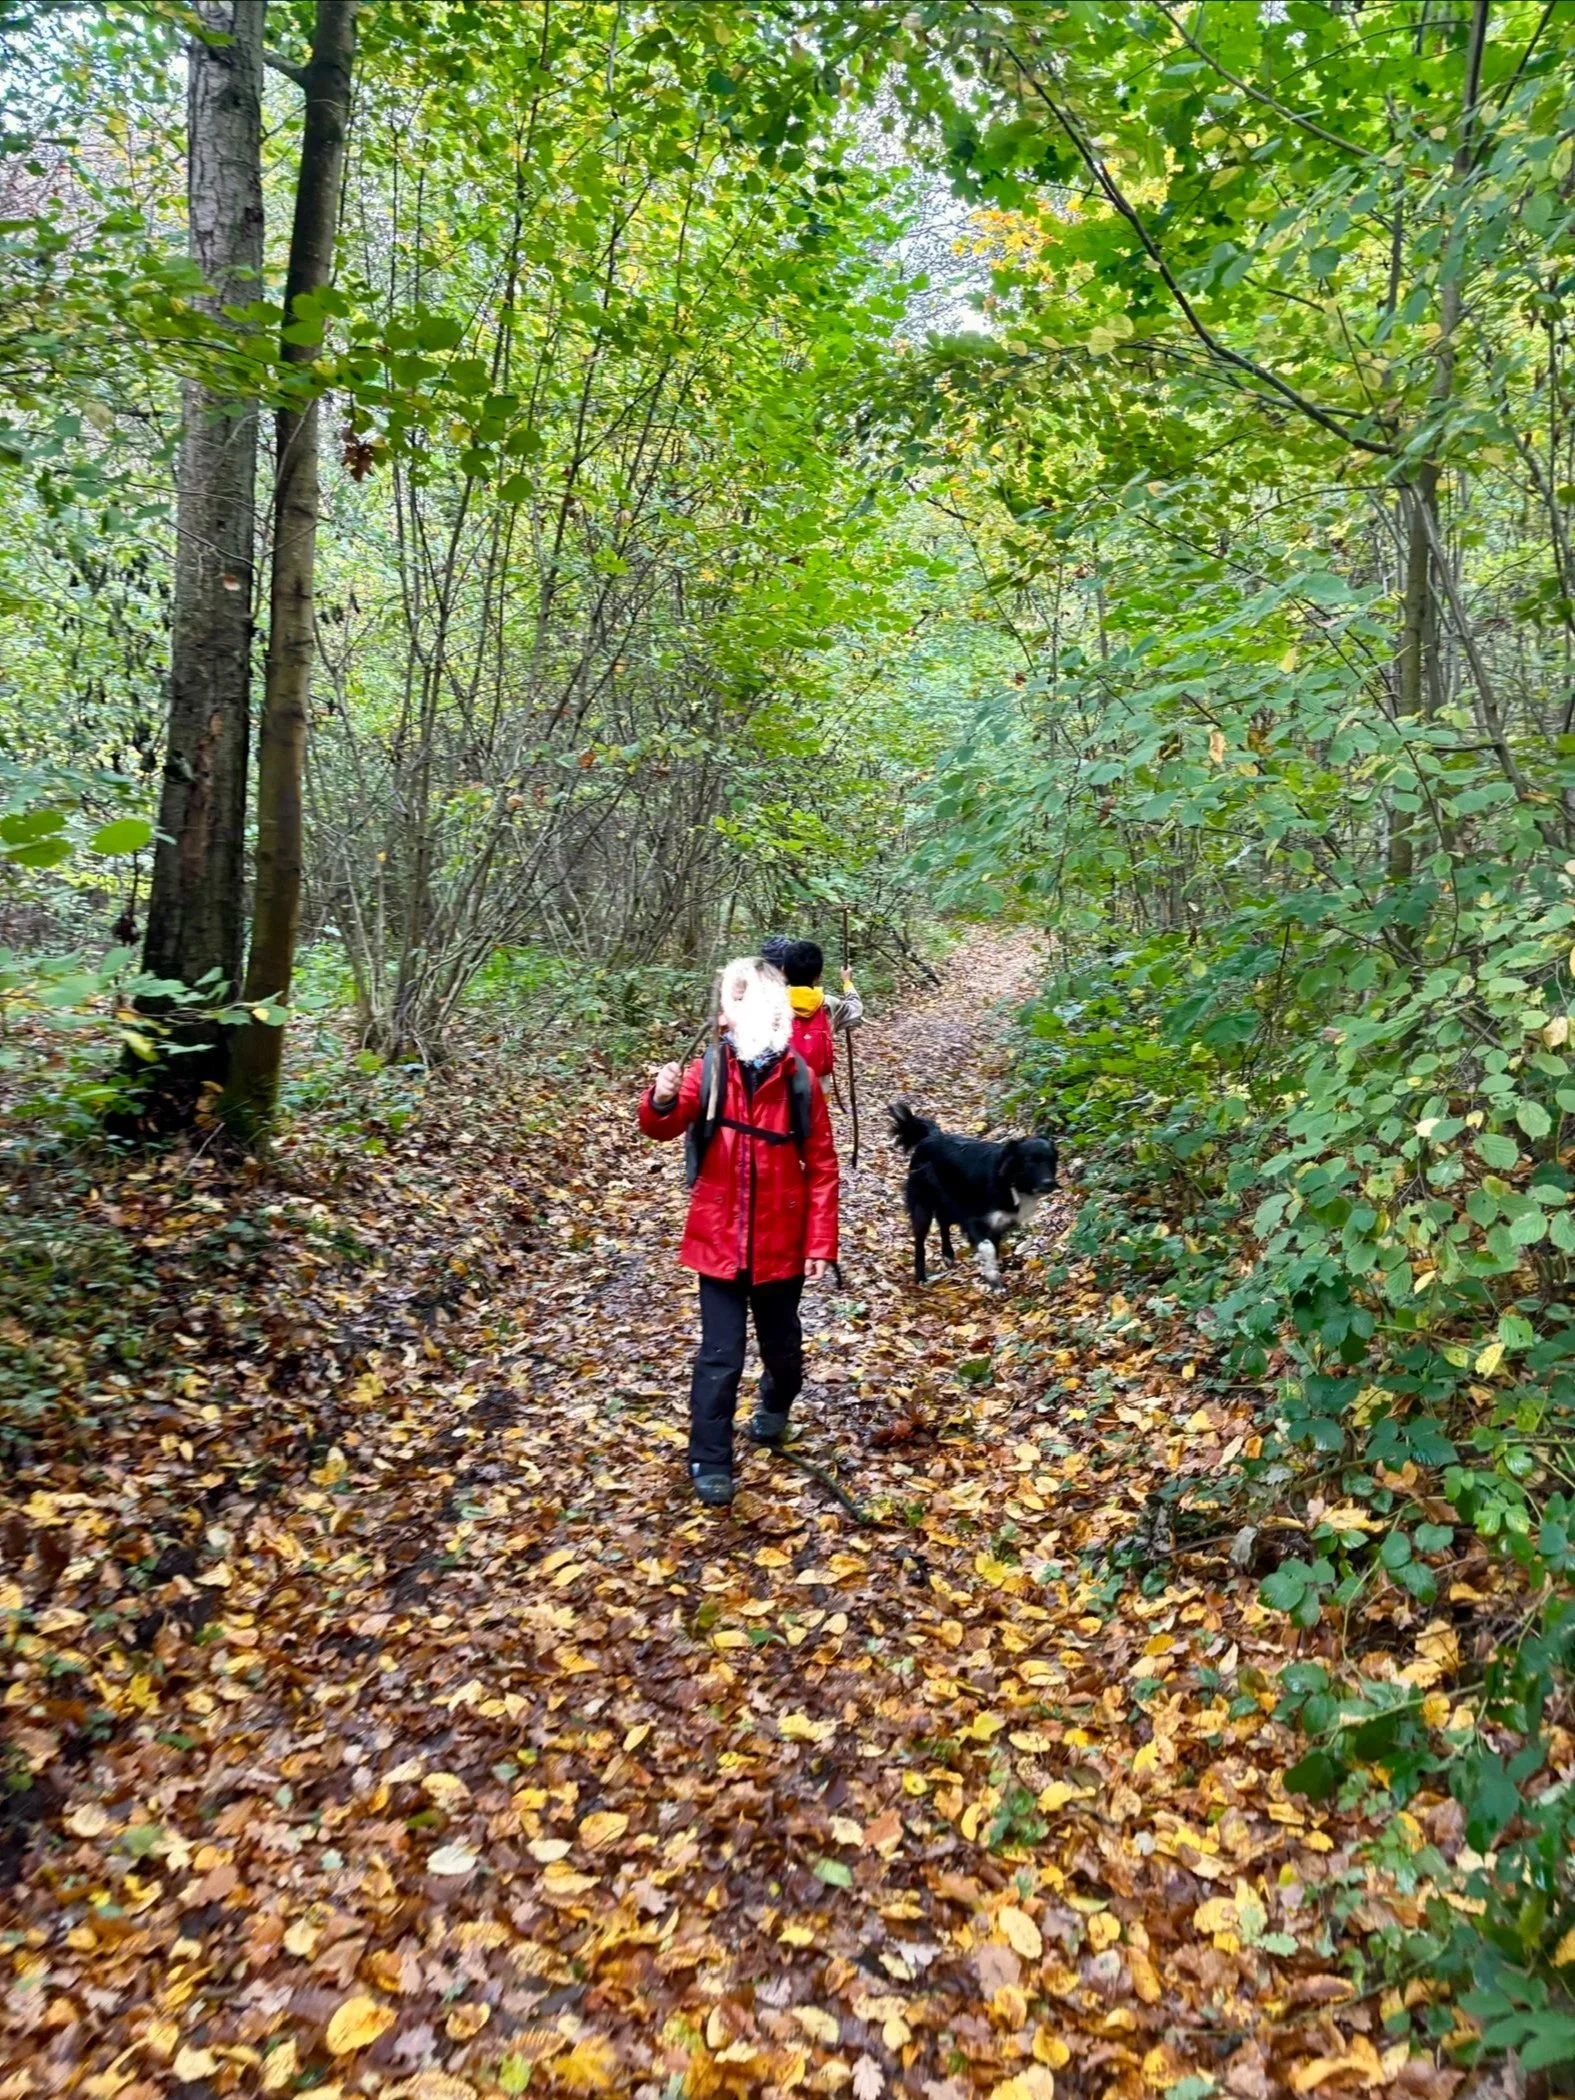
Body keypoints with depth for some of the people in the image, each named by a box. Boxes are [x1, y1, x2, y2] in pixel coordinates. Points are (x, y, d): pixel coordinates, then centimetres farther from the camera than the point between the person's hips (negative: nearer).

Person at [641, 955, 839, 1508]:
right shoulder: (708, 1072, -7)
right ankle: (709, 1463, 15)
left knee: (782, 1344, 20)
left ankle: (775, 1408, 50)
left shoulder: (799, 1080, -7)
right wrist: (661, 1101, -46)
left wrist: (821, 1242, -5)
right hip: (719, 1240, -1)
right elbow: (664, 1125, -23)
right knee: (719, 1354, 1)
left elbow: (822, 1168, -3)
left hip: (781, 1244, 1)